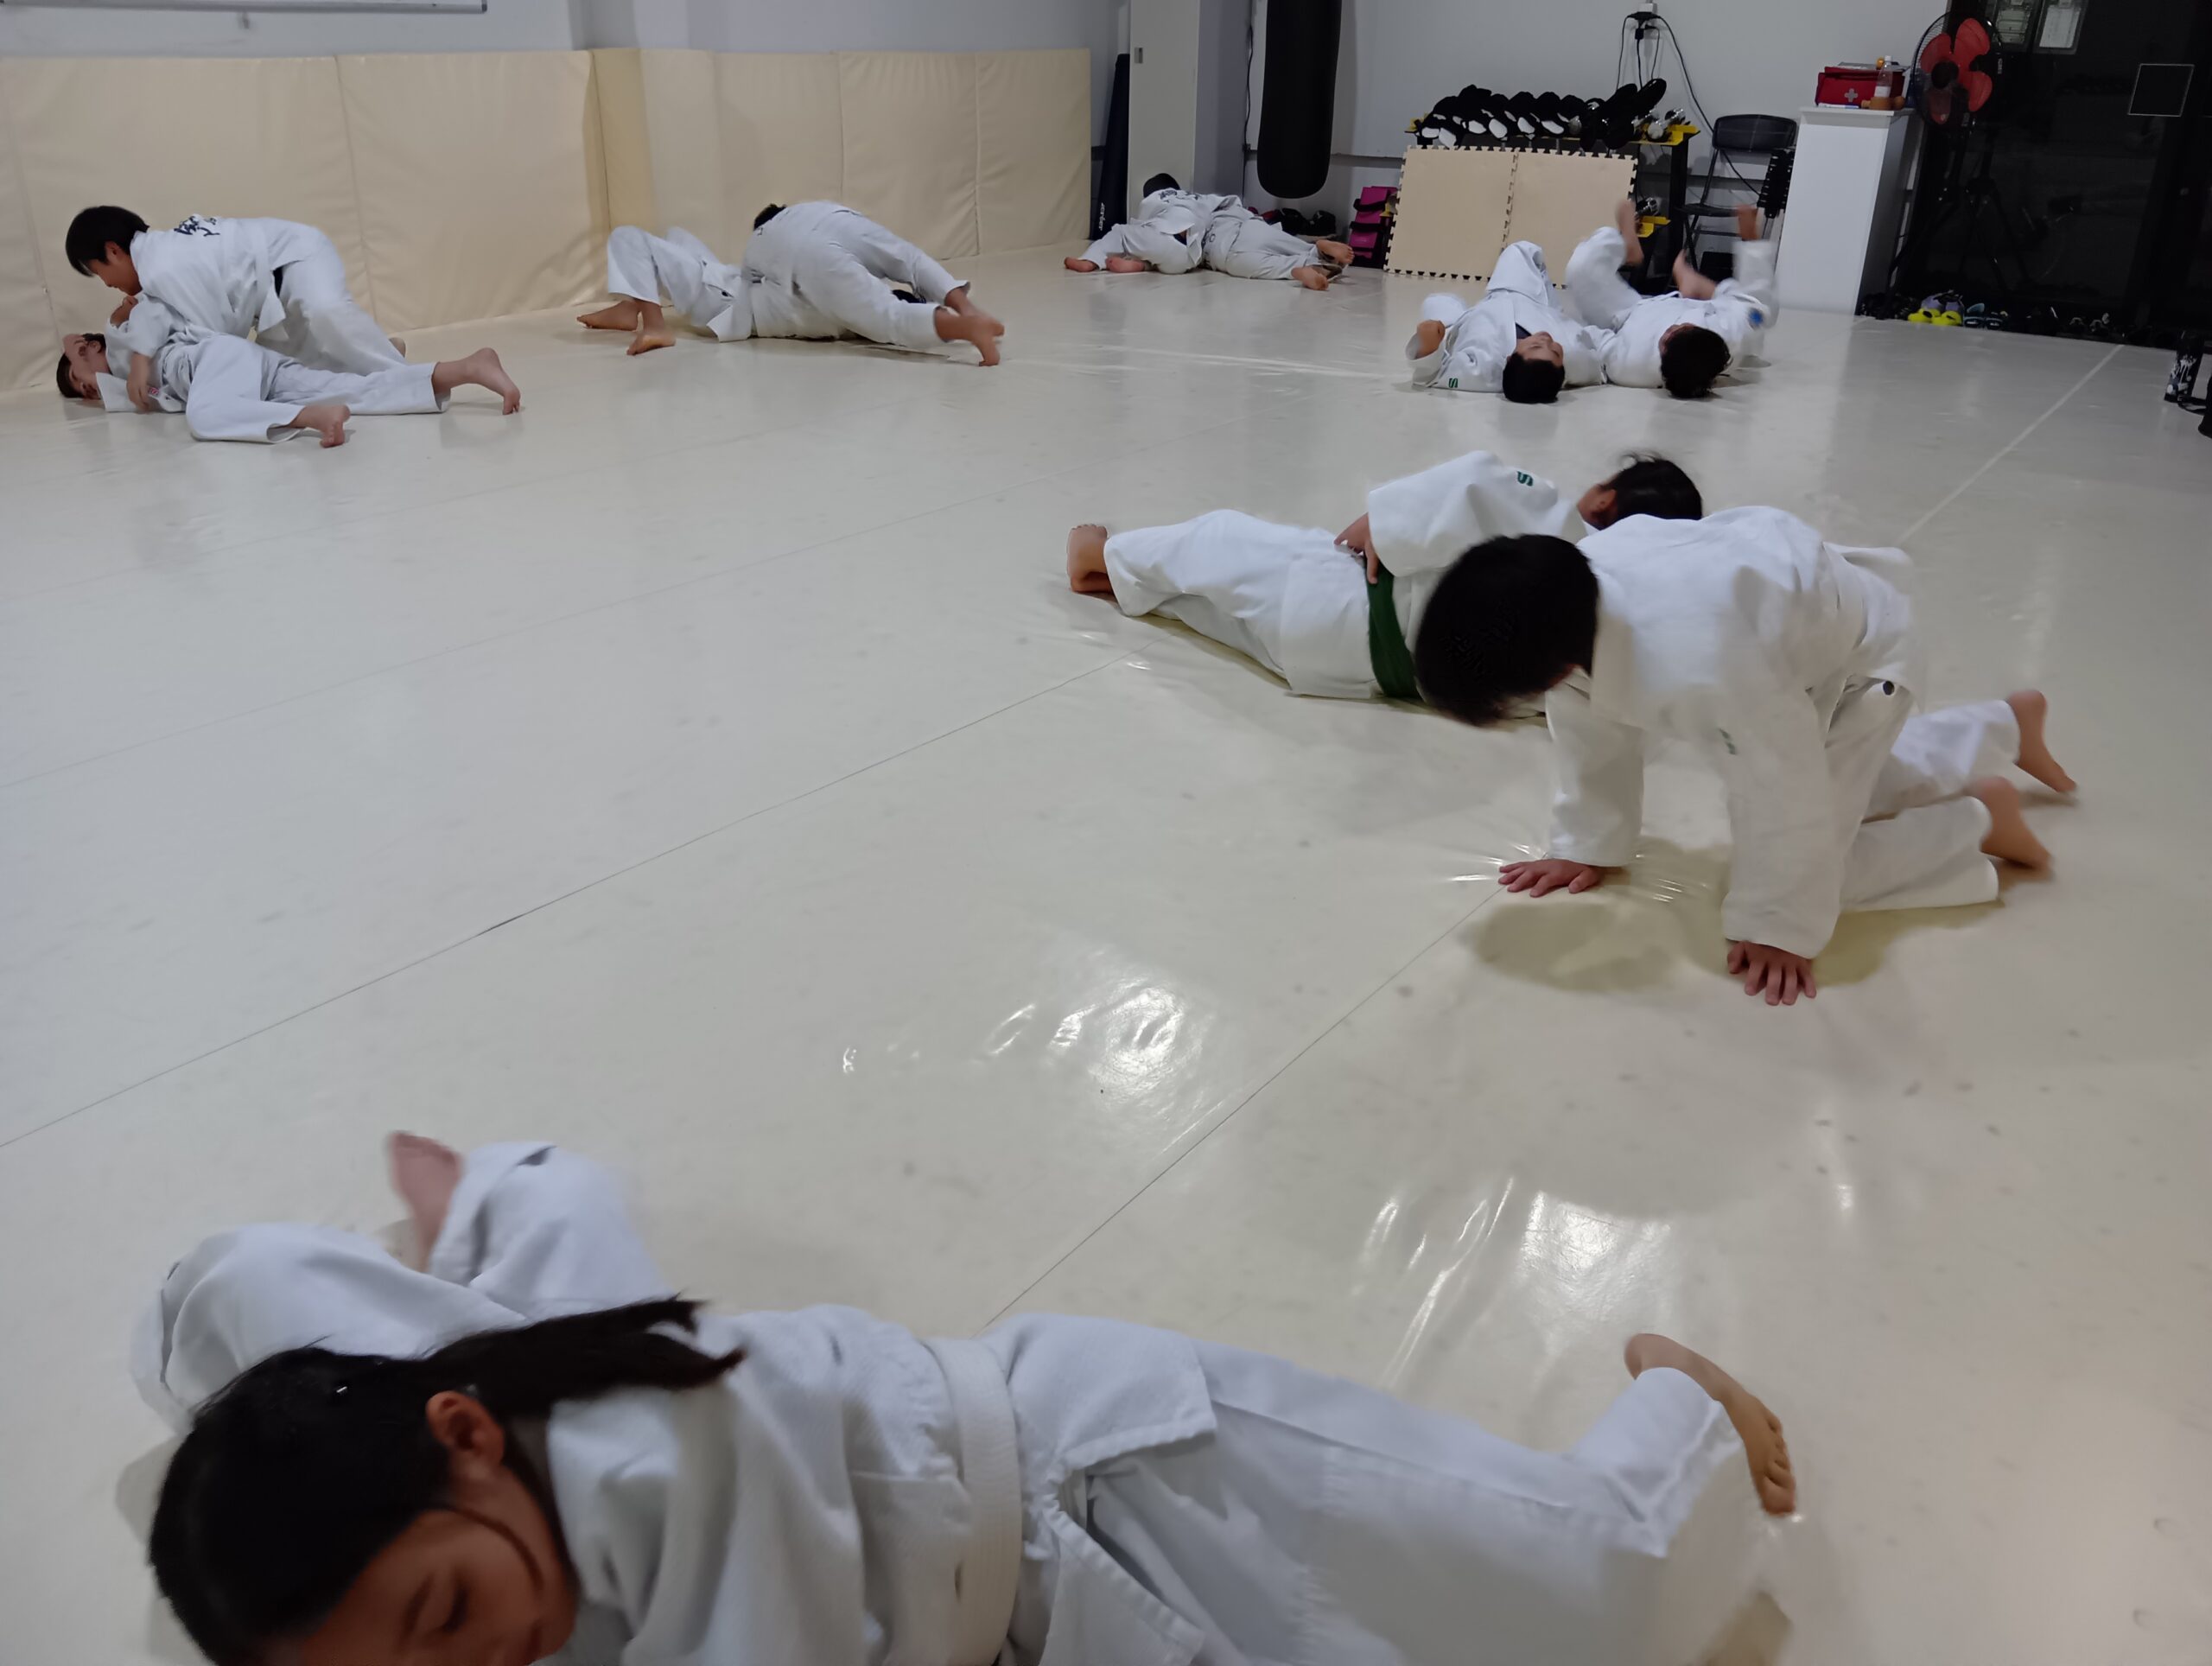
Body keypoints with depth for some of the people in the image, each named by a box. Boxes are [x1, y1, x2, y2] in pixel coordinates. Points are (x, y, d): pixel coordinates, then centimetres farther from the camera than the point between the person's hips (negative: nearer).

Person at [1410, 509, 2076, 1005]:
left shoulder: (1701, 669, -49)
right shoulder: (1565, 601, -26)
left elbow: (1789, 792, -35)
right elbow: (1592, 733, -9)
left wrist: (1780, 930, -23)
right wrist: (1588, 846, 0)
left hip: (1858, 659, -7)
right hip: (1793, 610, 7)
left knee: (1805, 855, -9)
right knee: (1848, 775, 30)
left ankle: (1980, 818, 14)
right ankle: (2009, 725, 52)